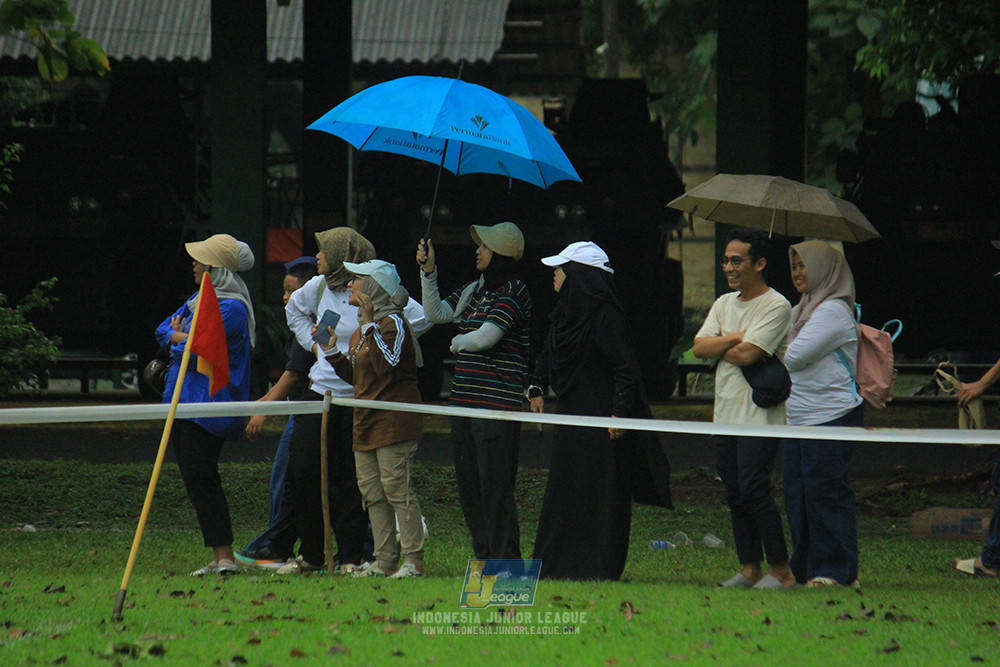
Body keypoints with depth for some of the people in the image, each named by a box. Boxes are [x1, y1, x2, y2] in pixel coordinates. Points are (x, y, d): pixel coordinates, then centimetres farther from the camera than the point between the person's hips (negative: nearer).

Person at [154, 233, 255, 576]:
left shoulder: (230, 309, -16)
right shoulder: (202, 300, 16)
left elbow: (195, 351, -21)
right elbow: (164, 329, 15)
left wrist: (177, 341, -1)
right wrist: (181, 336, -7)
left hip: (209, 405, -10)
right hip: (184, 402, 10)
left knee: (200, 478, -13)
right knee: (194, 478, 9)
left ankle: (225, 557, -13)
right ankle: (219, 557, 12)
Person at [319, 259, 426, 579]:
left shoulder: (392, 323, -10)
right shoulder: (362, 330, 18)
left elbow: (387, 365, -24)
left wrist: (370, 324, -23)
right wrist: (332, 351, 10)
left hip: (393, 421, -10)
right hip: (366, 421, 10)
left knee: (398, 490, -10)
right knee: (372, 494, 8)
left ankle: (413, 561, -8)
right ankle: (385, 561, 12)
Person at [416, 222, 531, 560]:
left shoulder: (513, 291, -10)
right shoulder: (473, 290, 16)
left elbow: (485, 336, -17)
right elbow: (436, 313, 15)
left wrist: (457, 342, 3)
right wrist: (428, 271, 7)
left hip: (497, 403, -9)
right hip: (464, 399, 9)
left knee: (495, 485, -8)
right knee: (468, 482, 10)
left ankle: (506, 560, -4)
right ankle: (484, 557, 17)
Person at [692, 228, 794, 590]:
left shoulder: (776, 306, -10)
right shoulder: (724, 304, 15)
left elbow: (747, 354, -19)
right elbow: (699, 347, 3)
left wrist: (719, 347, -1)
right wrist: (735, 338, -10)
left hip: (760, 416, -8)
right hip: (726, 413, 8)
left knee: (753, 489, -14)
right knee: (735, 494, 8)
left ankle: (782, 571, -9)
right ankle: (750, 569, 13)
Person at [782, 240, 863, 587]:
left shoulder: (833, 311, -12)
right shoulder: (801, 310, 18)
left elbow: (794, 357, -18)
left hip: (831, 417, -9)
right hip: (798, 417, 9)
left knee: (826, 492, -8)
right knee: (796, 492, 9)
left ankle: (837, 571, -3)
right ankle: (804, 568, 15)